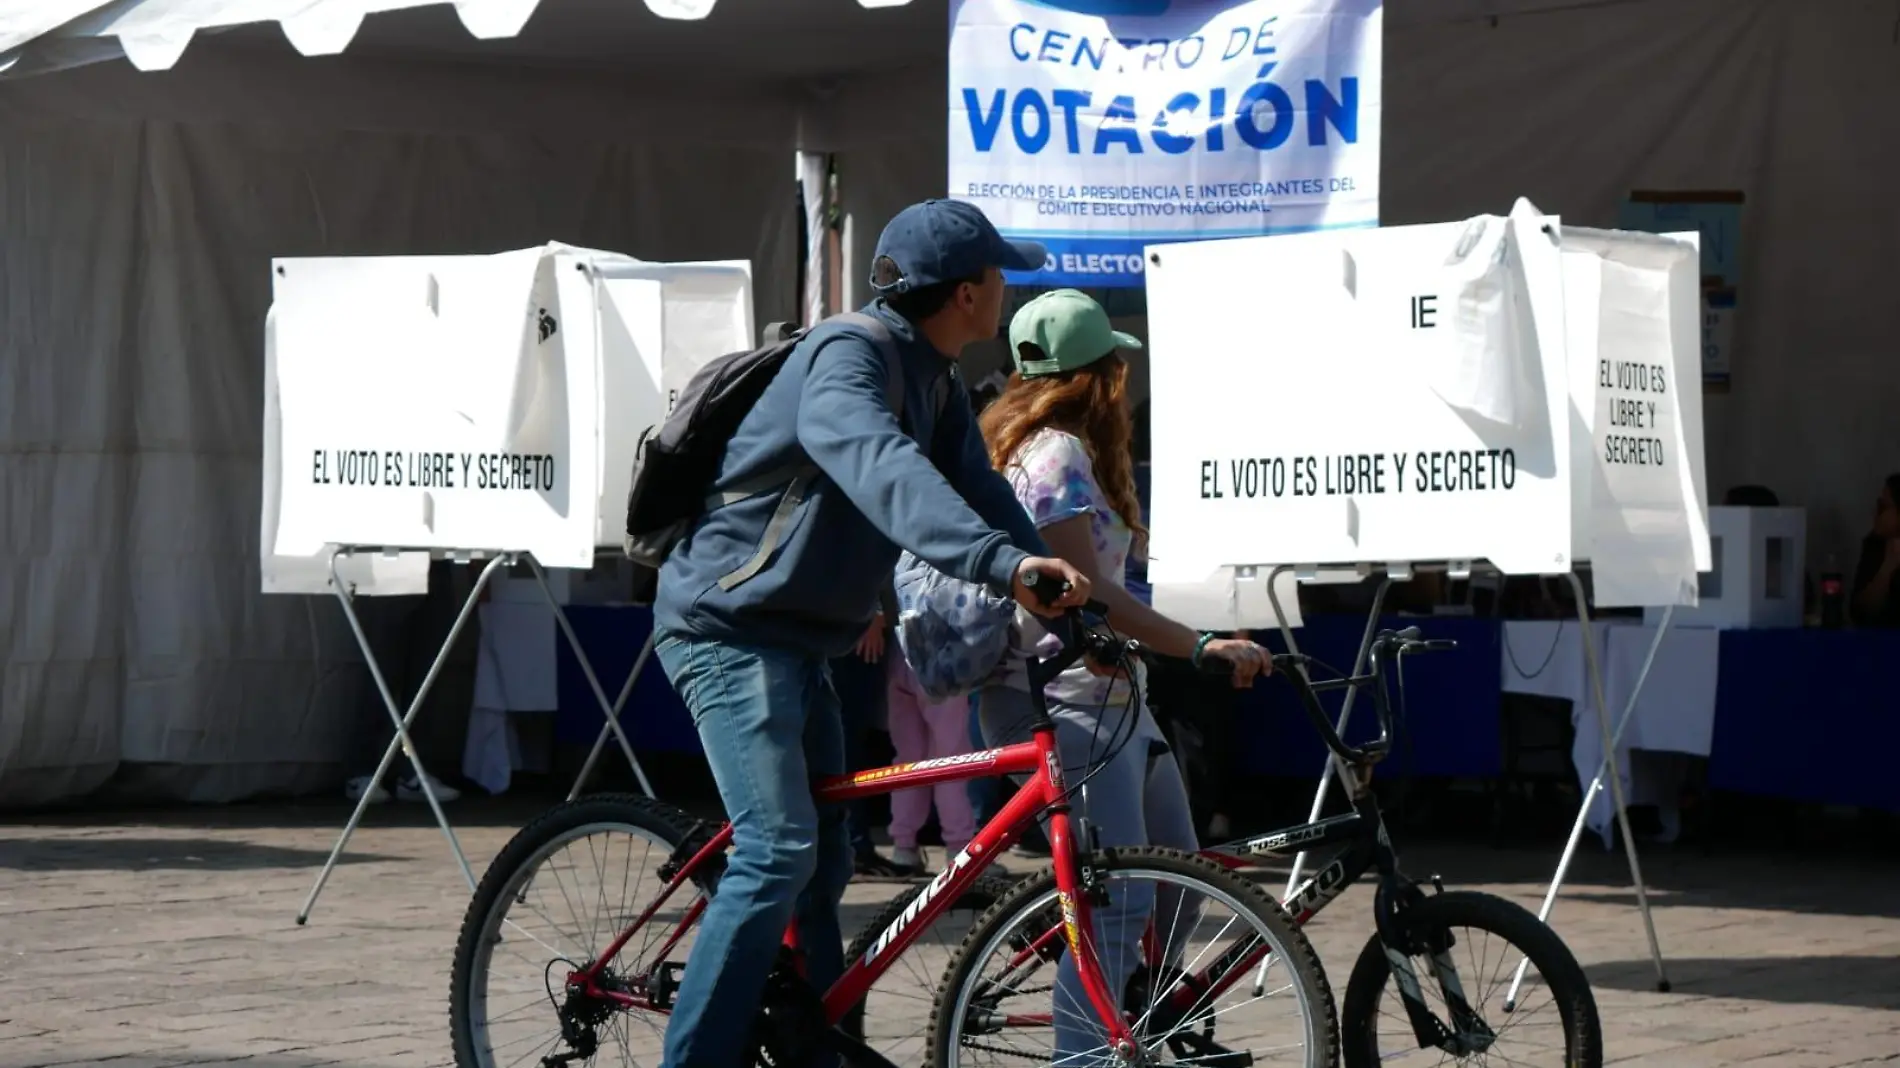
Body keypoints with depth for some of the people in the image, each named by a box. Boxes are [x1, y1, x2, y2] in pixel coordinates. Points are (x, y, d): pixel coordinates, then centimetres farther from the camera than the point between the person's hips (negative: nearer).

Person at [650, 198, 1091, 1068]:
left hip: (799, 644, 10)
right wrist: (1000, 559, -53)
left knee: (822, 865, 12)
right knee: (778, 853, -19)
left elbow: (981, 496, 4)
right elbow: (883, 471, -40)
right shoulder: (847, 356, -21)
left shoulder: (934, 386, 10)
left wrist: (1060, 599, -11)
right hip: (730, 629, -10)